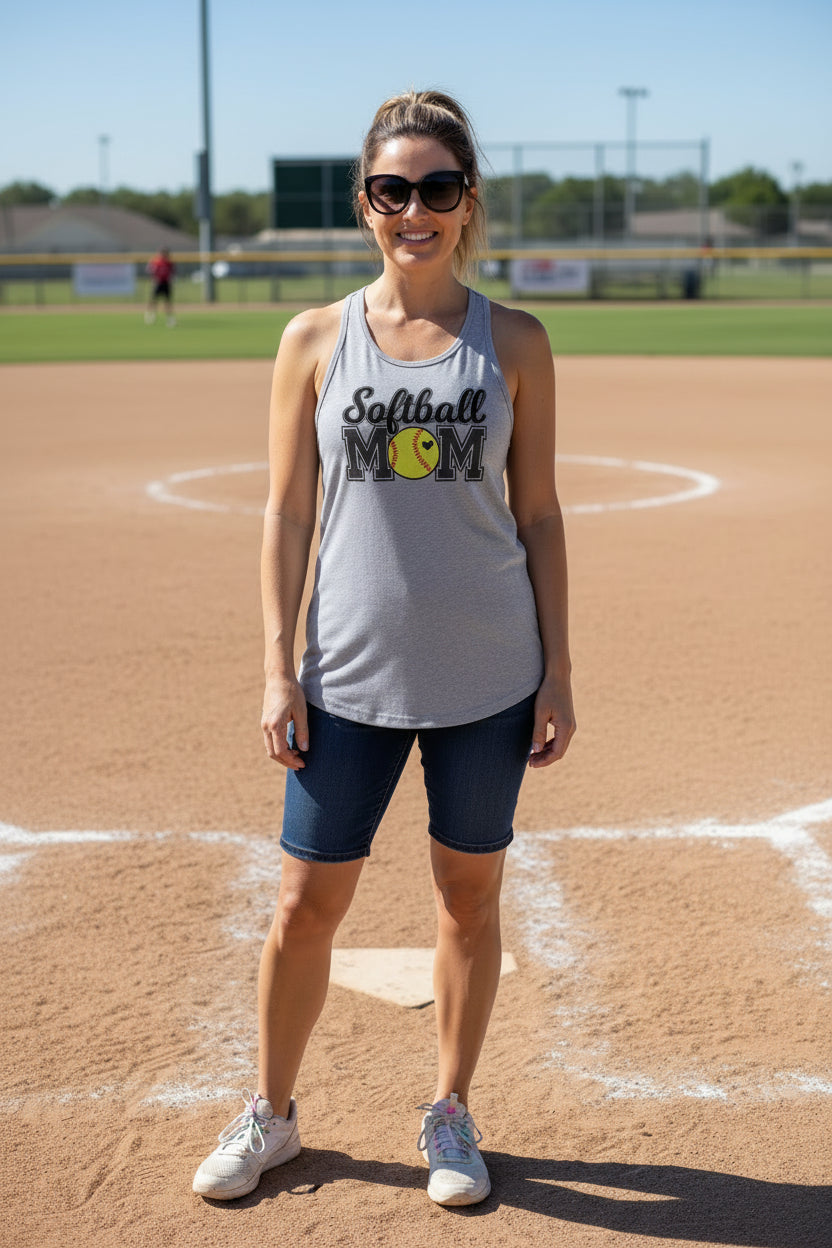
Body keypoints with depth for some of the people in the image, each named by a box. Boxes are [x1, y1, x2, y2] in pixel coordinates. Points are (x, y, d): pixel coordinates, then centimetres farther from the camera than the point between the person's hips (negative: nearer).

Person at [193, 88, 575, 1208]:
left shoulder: (515, 343, 1)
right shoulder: (316, 341, 1)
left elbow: (538, 515, 3)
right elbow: (287, 514, 2)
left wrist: (557, 674, 0)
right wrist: (278, 670, -4)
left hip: (487, 674, 0)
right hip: (352, 674, 0)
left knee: (470, 896, 11)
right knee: (307, 902, 6)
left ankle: (450, 1114, 30)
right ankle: (272, 1114, 27)